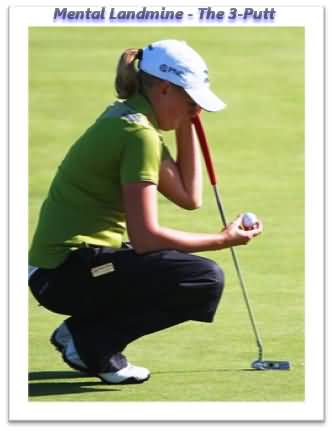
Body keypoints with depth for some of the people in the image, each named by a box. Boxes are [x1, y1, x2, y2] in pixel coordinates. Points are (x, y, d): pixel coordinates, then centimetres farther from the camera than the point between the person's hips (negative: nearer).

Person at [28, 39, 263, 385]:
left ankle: (81, 333, 14)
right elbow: (145, 237, -21)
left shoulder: (125, 117, 13)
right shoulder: (139, 134, -16)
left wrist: (185, 125, 12)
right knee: (206, 280, -18)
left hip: (58, 269, 10)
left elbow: (189, 197, 15)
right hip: (68, 273, -10)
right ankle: (92, 341, -7)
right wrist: (222, 240, -13)